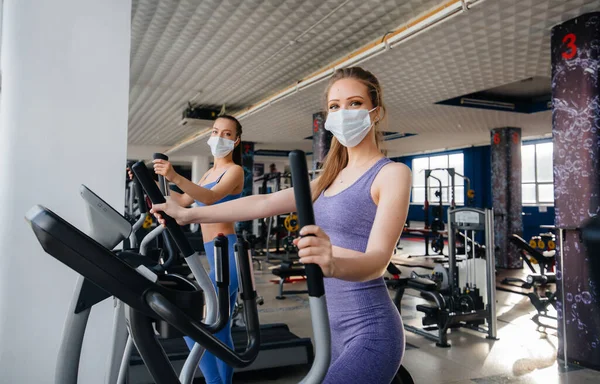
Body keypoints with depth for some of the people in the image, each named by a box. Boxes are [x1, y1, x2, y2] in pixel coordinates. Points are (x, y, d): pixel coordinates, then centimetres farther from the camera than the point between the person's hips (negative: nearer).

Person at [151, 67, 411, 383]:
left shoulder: (392, 173, -10)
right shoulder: (332, 177, 12)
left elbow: (377, 258, -22)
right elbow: (264, 203, 10)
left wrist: (334, 264, -44)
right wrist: (188, 215, 9)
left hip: (369, 332, -7)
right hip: (332, 327, 8)